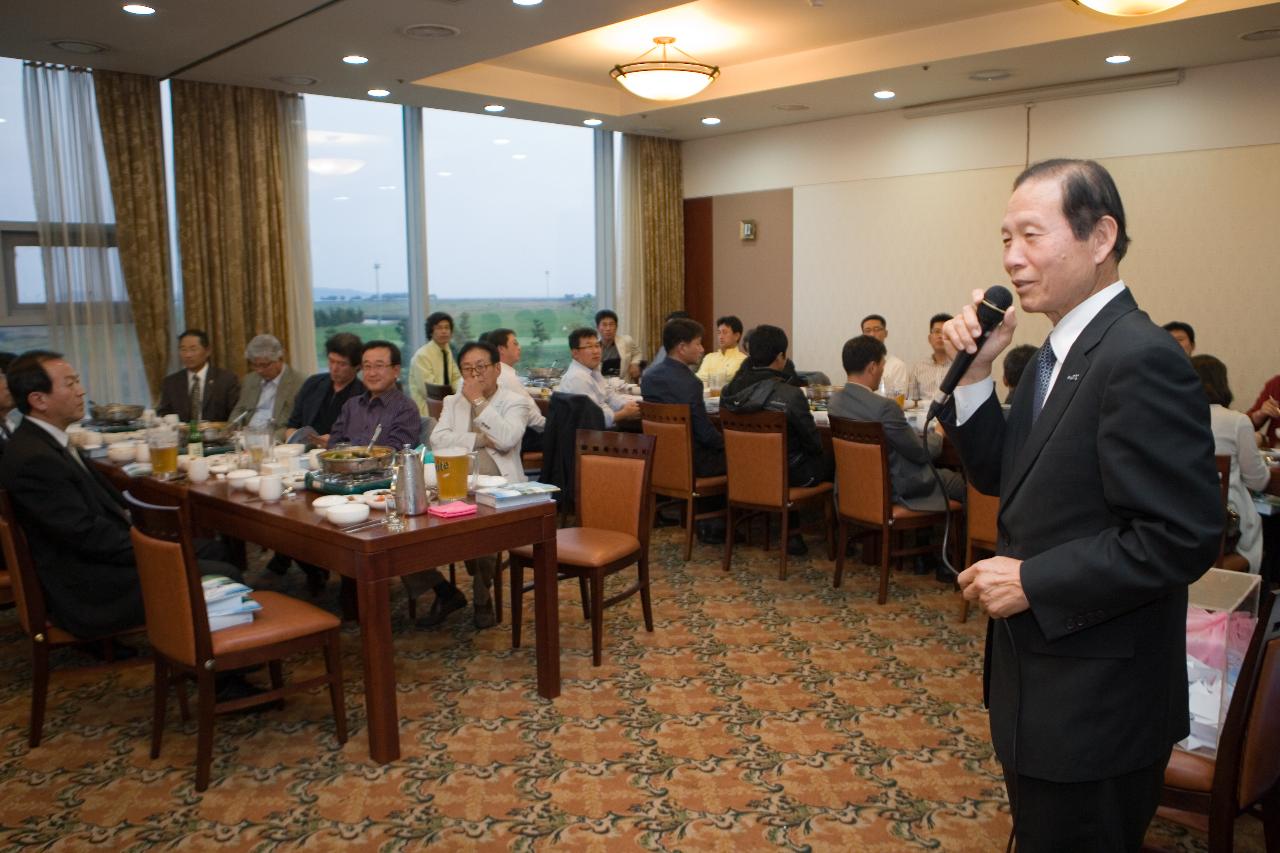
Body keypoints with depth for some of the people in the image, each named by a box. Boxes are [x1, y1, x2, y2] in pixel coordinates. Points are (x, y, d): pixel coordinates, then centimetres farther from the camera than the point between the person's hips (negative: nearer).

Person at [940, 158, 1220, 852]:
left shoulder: (1141, 360, -22)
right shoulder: (1059, 353, 7)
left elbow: (1184, 538, -26)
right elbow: (999, 475, 9)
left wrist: (1033, 582, -21)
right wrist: (975, 372, -4)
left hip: (1095, 706, -9)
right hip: (1042, 683, 9)